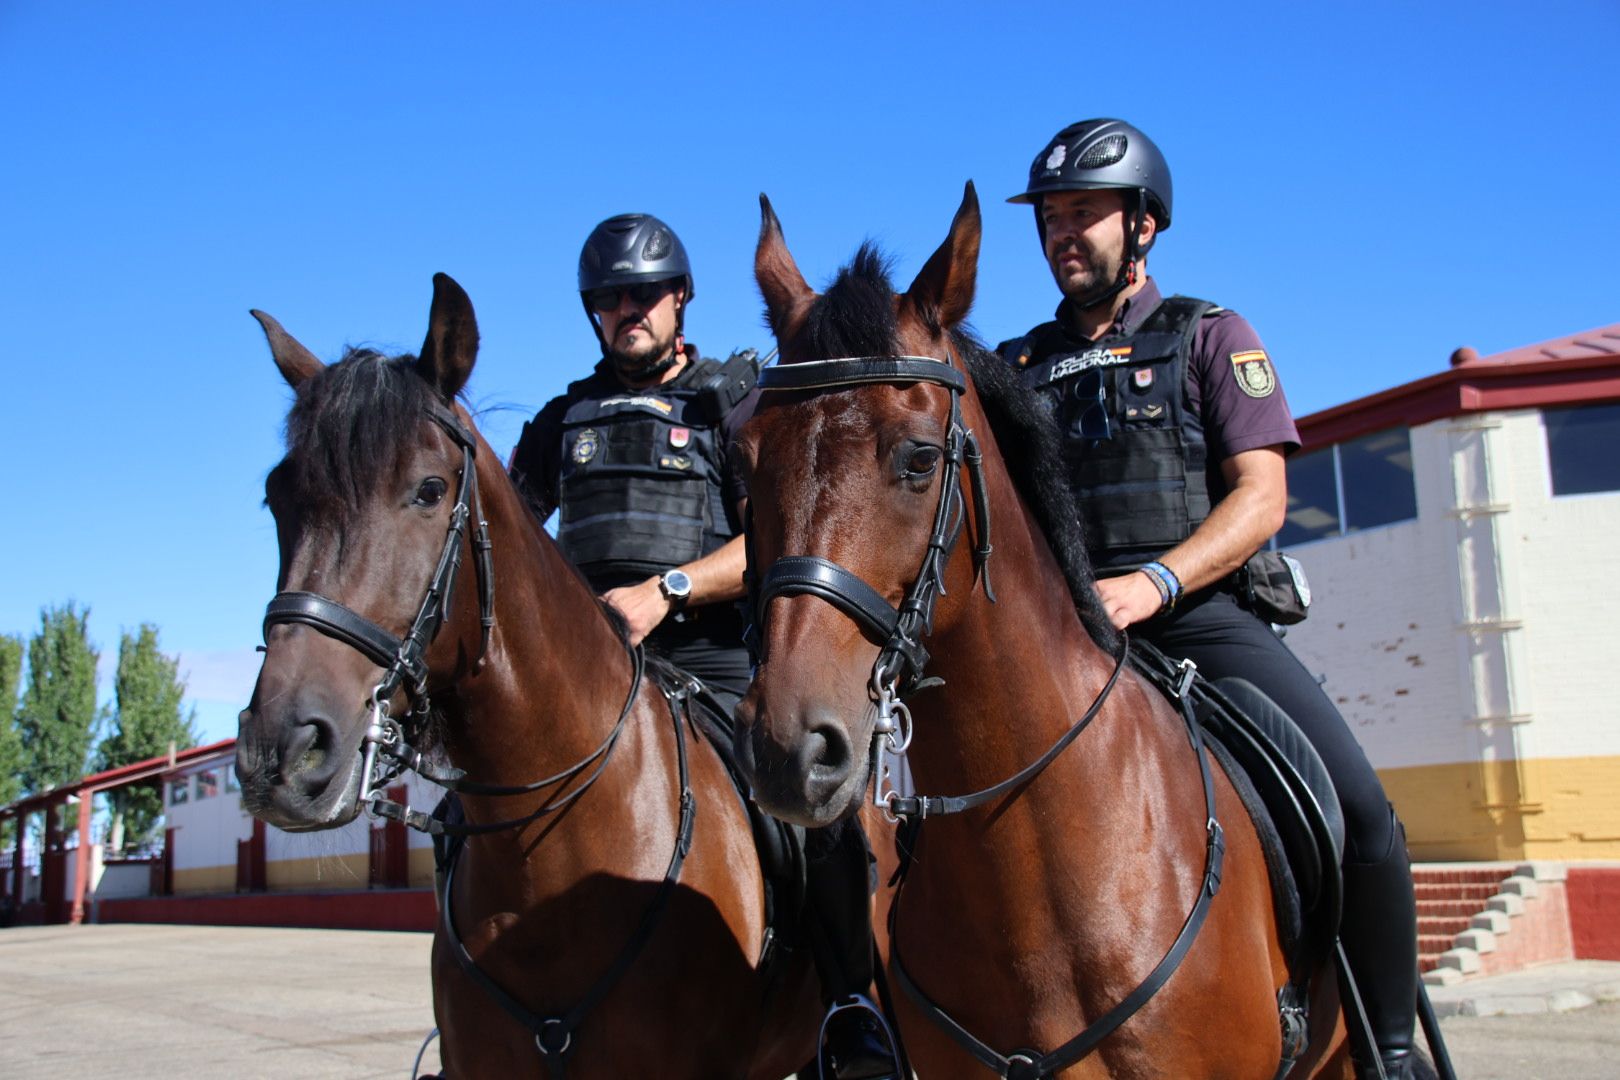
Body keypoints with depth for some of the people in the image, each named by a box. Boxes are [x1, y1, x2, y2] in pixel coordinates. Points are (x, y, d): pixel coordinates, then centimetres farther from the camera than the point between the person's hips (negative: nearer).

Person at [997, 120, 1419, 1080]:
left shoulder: (1210, 337, 11)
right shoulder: (1020, 367, 19)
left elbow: (1261, 495, -1)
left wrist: (1152, 583, -18)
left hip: (1203, 615, -2)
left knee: (1358, 808, -21)